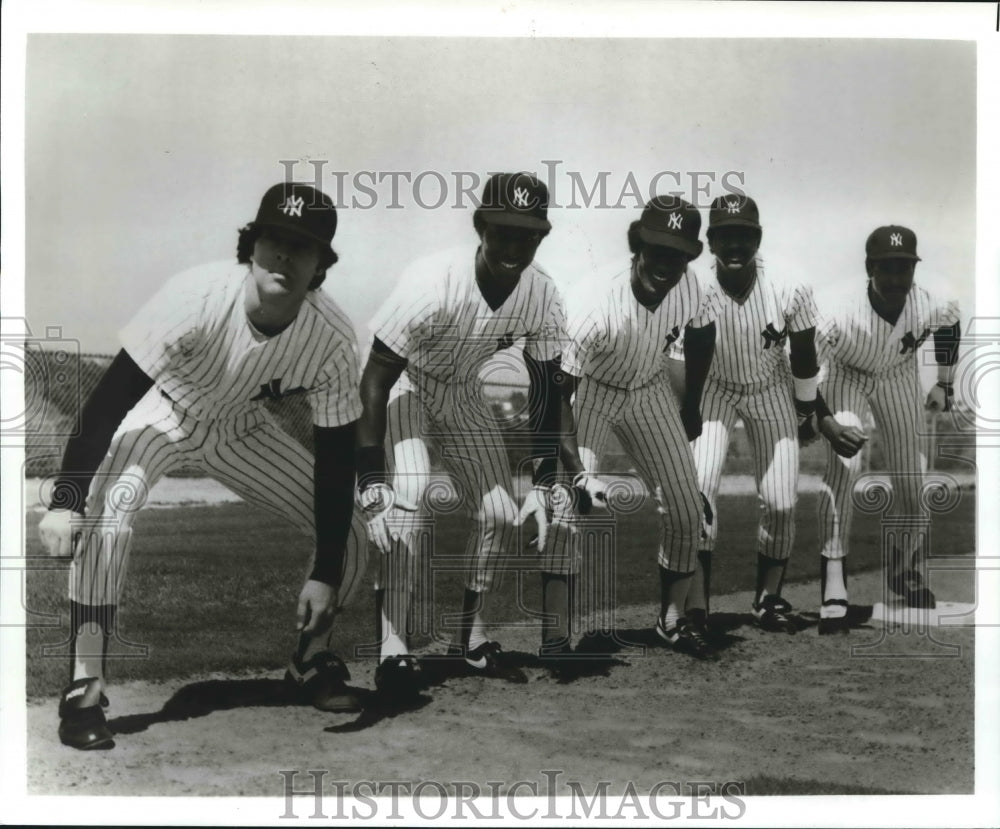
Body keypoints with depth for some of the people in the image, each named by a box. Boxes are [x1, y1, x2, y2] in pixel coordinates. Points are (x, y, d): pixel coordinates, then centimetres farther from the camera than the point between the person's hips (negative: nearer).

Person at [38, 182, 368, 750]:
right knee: (108, 512, -31)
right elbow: (111, 396, -30)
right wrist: (66, 500, -35)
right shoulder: (199, 295, -35)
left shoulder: (333, 337, -26)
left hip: (239, 427, 3)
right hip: (159, 413, -3)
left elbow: (336, 455, -17)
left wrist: (326, 574, -18)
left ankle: (312, 665, 21)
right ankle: (85, 692, -16)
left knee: (349, 536, -4)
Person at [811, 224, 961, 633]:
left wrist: (944, 384, 6)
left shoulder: (932, 305, -27)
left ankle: (906, 568, 38)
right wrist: (825, 423, -40)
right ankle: (833, 585, -23)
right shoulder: (840, 315, -38)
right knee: (844, 462, -27)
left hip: (899, 378, 4)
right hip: (845, 377, -3)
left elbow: (951, 323, -1)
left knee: (912, 482, 8)